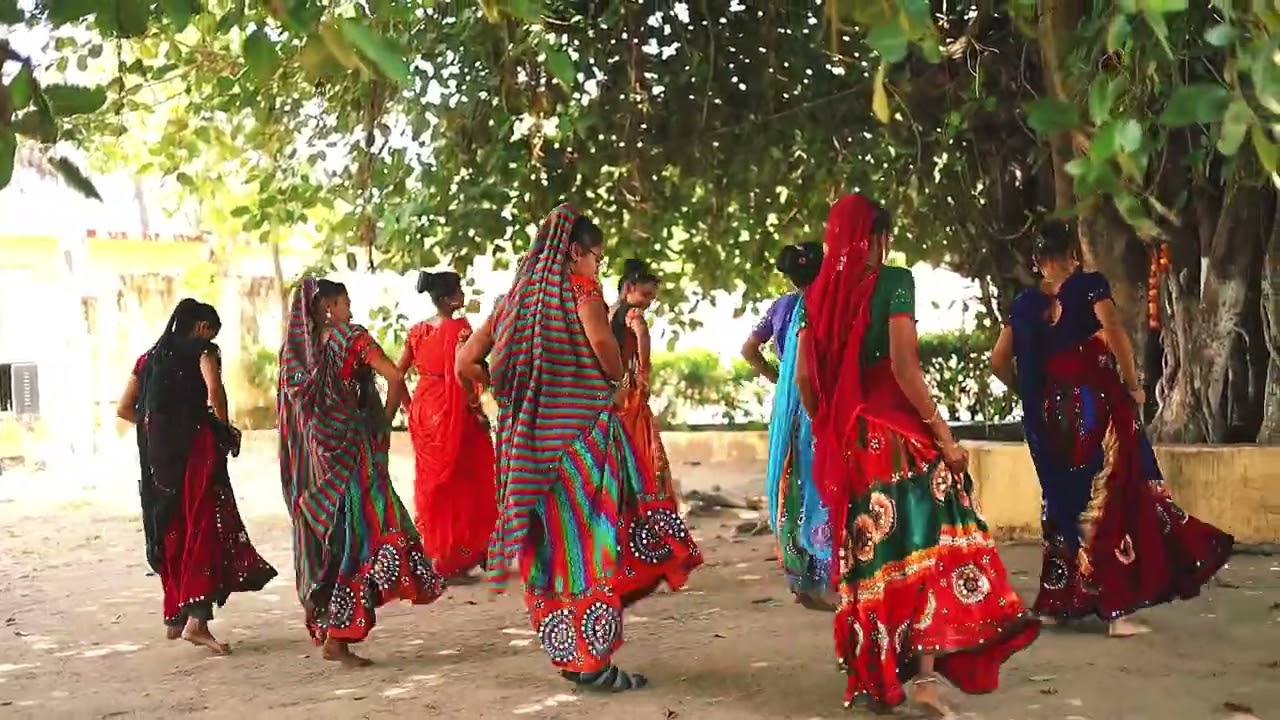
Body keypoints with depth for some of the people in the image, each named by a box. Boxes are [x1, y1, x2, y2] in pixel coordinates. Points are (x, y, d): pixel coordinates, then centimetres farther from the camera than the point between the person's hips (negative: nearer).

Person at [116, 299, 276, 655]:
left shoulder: (150, 357, 17)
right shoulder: (203, 351, -1)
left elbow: (125, 408, 15)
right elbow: (214, 391, -20)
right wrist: (225, 428, -6)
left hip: (158, 455, 6)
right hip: (197, 449, -6)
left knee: (171, 533, 15)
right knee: (205, 530, -5)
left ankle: (175, 617, 23)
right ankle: (197, 620, -15)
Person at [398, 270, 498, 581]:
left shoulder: (417, 331, 8)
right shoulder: (459, 327, -13)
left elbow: (397, 373, 9)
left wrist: (409, 406, 18)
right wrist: (478, 410, -13)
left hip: (423, 410, 7)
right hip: (452, 414, -7)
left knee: (430, 479, 17)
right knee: (460, 480, 3)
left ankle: (431, 553, 26)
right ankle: (455, 558, 7)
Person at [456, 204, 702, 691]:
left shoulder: (518, 293, 13)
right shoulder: (579, 285, -4)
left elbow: (466, 362, 11)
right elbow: (602, 344, -23)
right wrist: (617, 377, -3)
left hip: (529, 435, 6)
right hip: (583, 430, -6)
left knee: (550, 539, 11)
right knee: (590, 537, -2)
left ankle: (566, 651, 18)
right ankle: (593, 660, 0)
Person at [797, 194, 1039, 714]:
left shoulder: (817, 293, 9)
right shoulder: (893, 281, -7)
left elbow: (804, 376, 8)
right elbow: (903, 368, -15)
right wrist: (943, 434, -12)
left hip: (845, 438, 6)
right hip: (897, 432, -6)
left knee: (866, 553, 12)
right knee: (927, 541, -2)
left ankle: (873, 677, 17)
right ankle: (926, 672, -10)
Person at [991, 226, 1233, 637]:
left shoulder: (1025, 303, 7)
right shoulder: (1090, 286, -5)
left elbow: (999, 362, 7)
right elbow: (1116, 336, -20)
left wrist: (1030, 393, 18)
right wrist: (1133, 386, -8)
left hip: (1053, 412, 4)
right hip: (1099, 404, -4)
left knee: (1063, 500, 15)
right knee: (1110, 499, 1)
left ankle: (1055, 603, 19)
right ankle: (1116, 610, 0)